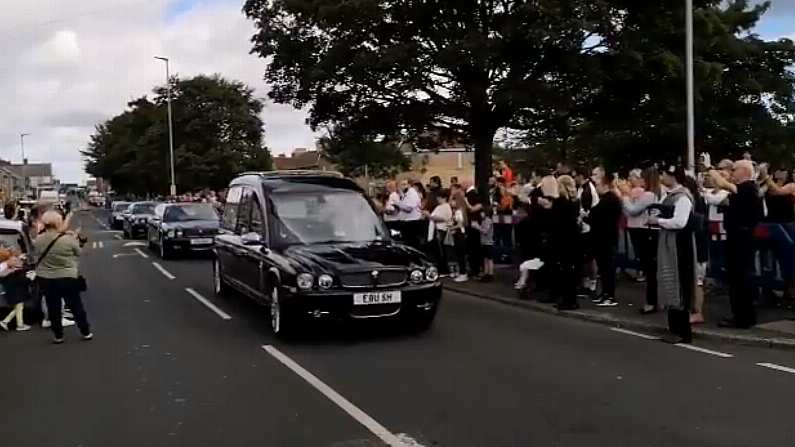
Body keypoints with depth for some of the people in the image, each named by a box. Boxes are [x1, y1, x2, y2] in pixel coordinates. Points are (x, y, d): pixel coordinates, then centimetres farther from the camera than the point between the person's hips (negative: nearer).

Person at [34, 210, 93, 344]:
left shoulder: (38, 240, -9)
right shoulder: (68, 239, -20)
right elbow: (78, 253, -4)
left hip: (45, 279, 3)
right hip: (67, 278, -2)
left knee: (53, 308, 15)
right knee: (76, 306, 12)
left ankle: (58, 336, 22)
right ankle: (86, 332, 23)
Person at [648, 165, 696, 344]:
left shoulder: (682, 196, -15)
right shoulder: (671, 195, 12)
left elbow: (679, 222, -24)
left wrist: (658, 220, -15)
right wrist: (656, 219, 2)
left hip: (679, 244, -9)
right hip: (669, 243, 9)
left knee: (679, 286, -4)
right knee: (671, 285, 12)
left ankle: (683, 332, 4)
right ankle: (676, 328, 20)